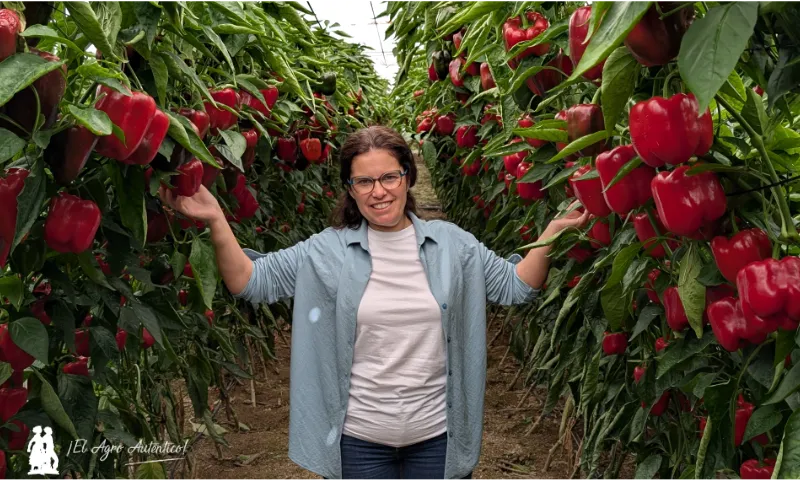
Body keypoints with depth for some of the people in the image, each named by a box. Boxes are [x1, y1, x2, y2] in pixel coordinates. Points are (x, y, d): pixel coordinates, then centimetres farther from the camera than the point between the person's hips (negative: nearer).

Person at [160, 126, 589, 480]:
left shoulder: (451, 243, -1)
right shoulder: (327, 251, -5)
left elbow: (516, 287, 2)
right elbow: (251, 283, -6)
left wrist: (552, 232, -10)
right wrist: (216, 221, -19)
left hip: (436, 435, 1)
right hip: (358, 438, -1)